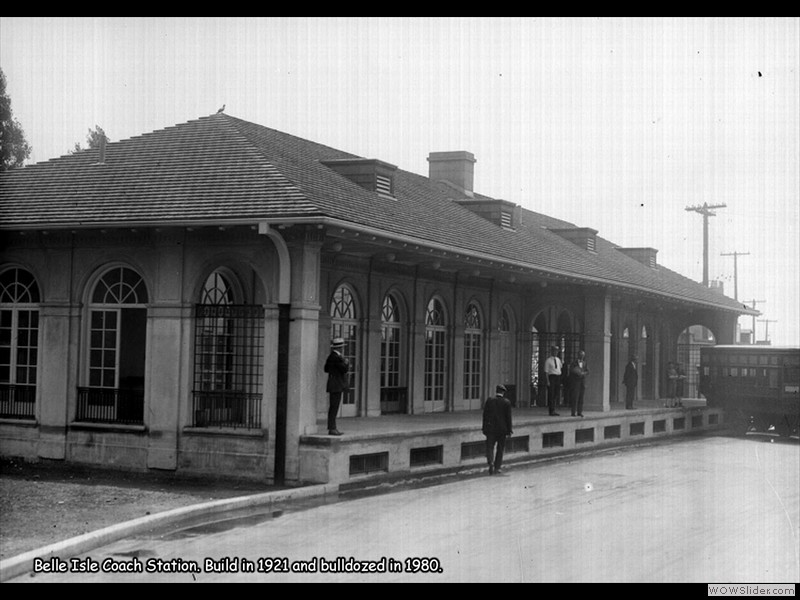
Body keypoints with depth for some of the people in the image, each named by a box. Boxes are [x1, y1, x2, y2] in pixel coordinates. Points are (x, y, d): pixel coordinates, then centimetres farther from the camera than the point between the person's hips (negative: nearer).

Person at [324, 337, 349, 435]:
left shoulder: (331, 356, 13)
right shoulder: (336, 357, -17)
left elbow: (326, 369, 21)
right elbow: (345, 369, -20)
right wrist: (347, 363, 2)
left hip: (335, 386, 10)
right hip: (336, 386, -10)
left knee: (333, 408, 12)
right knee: (334, 407, -8)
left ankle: (332, 428, 15)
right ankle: (332, 429, -8)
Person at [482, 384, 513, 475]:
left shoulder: (489, 400, 0)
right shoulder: (506, 402, -4)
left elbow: (485, 415, 2)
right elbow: (508, 417, -4)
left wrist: (484, 428, 8)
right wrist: (509, 430, 3)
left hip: (490, 428, 0)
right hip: (502, 429, 0)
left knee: (490, 447, 4)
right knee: (500, 449, 11)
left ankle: (490, 462, -21)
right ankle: (497, 468, 12)